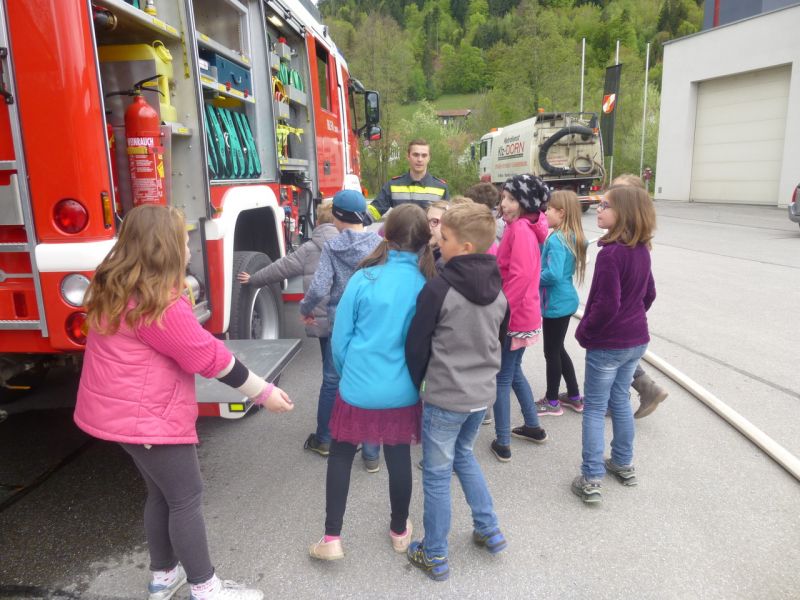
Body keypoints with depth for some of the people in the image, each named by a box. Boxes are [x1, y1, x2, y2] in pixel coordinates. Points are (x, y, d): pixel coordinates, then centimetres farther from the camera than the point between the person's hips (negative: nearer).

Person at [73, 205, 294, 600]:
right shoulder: (158, 302, -24)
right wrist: (263, 392, -13)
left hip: (120, 412, 10)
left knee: (161, 492, 21)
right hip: (147, 417, -10)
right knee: (186, 498, 3)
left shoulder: (117, 290, 6)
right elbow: (210, 357, -21)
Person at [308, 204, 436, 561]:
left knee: (341, 455, 17)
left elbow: (340, 338, -5)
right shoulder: (427, 286, -9)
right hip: (403, 392, 2)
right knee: (399, 458, 18)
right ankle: (399, 531, 37)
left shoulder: (364, 279, -12)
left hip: (359, 388, -1)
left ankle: (332, 538, 21)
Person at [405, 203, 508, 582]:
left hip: (444, 397, -7)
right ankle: (489, 531, 35)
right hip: (481, 393, 7)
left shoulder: (439, 289, -20)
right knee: (463, 456, 28)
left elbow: (417, 345, -12)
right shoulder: (498, 289, 1)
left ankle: (435, 557, 24)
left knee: (437, 475, 9)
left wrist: (415, 385, 4)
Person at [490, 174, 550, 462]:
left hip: (513, 318, -9)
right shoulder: (523, 227, 10)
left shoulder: (520, 229, -19)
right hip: (523, 315, 9)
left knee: (501, 379, 4)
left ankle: (502, 444, 15)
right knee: (514, 371, 24)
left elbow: (521, 275, -28)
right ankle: (533, 427, 37)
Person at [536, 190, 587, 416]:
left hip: (556, 303, -9)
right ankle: (574, 396, 32)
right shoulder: (572, 237, 7)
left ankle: (552, 401, 21)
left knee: (551, 352, 6)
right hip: (566, 300, 9)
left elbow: (553, 274, -30)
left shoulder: (556, 240, -22)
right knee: (558, 349, 21)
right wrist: (538, 271, 6)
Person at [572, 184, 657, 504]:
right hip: (636, 339, 8)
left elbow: (606, 305, -25)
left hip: (607, 344, -8)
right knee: (620, 400, 22)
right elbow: (649, 294, 14)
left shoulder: (610, 253, -23)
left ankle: (591, 479, 8)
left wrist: (584, 332, -11)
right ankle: (623, 464, 35)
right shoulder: (642, 250, 4)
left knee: (595, 408, 3)